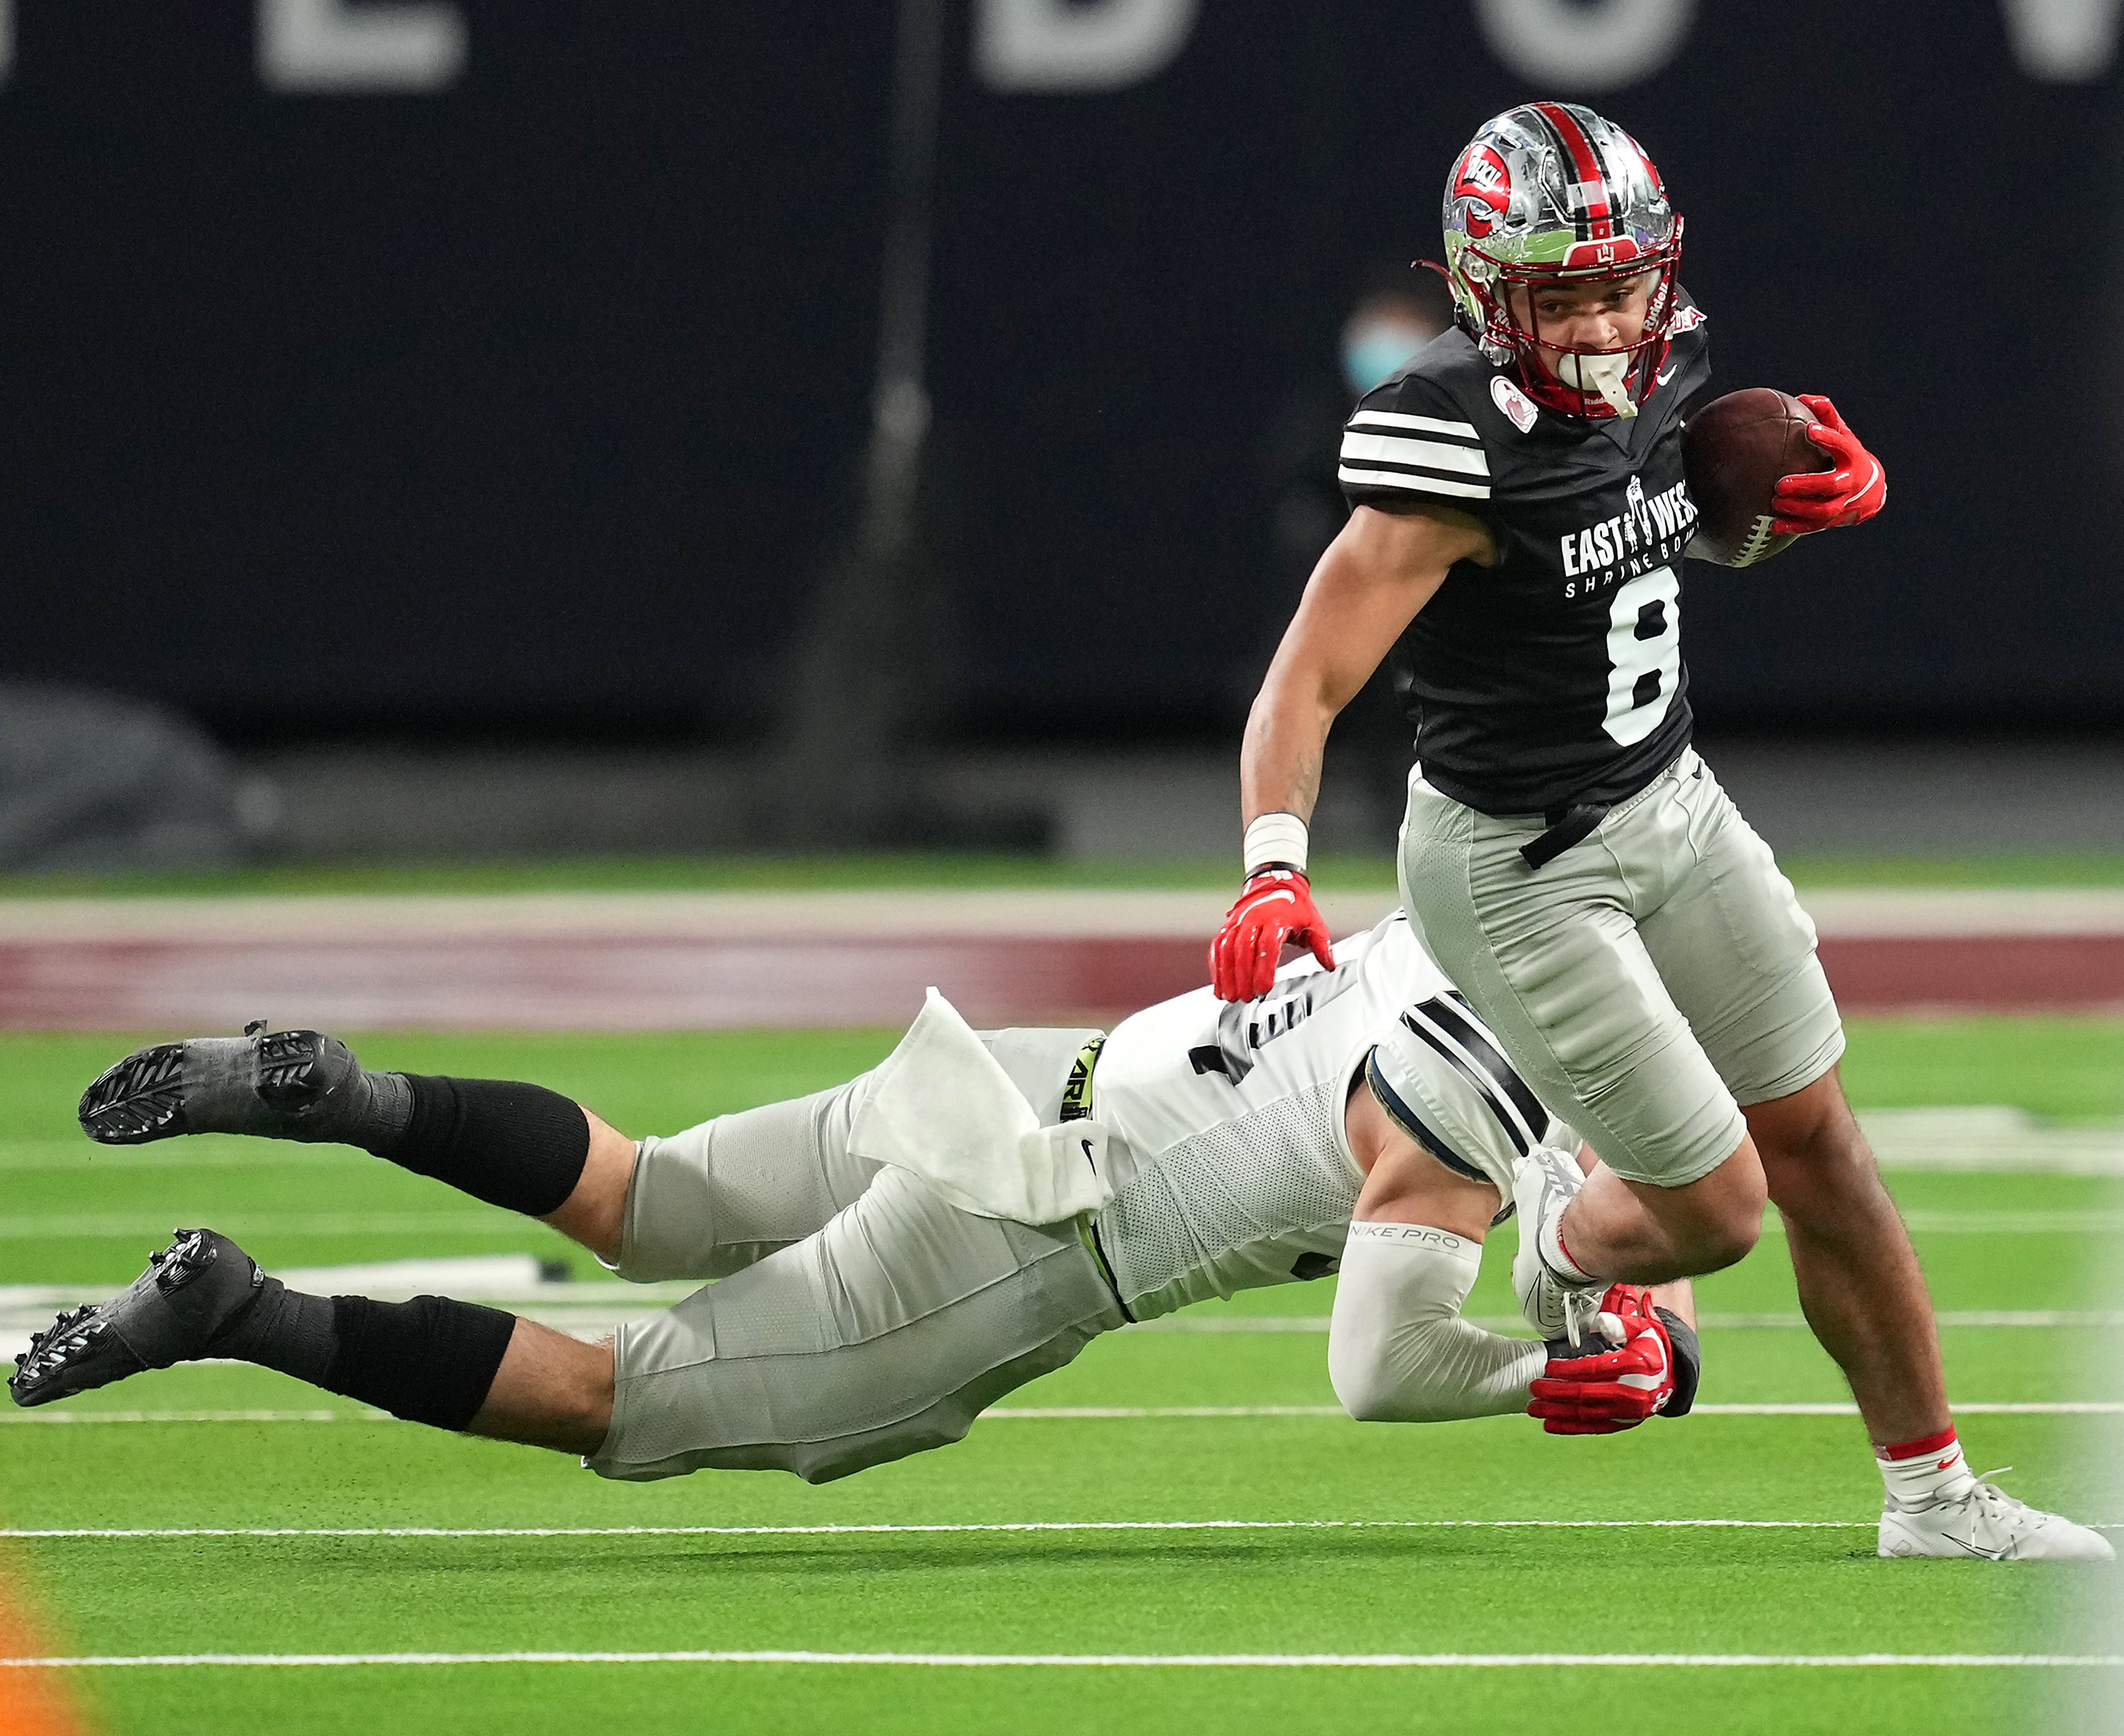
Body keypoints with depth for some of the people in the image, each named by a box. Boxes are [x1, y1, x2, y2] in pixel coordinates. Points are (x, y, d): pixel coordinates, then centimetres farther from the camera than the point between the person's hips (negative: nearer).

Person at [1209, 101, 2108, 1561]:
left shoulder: (1662, 364, -4)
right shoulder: (1460, 452, -27)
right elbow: (1308, 685, -30)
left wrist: (1828, 495, -2)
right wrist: (1274, 868, -45)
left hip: (1672, 801, 7)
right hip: (1521, 868, -7)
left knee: (1819, 1152, 10)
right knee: (1714, 1209, 0)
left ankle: (1932, 1495, 22)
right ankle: (1565, 1242, 36)